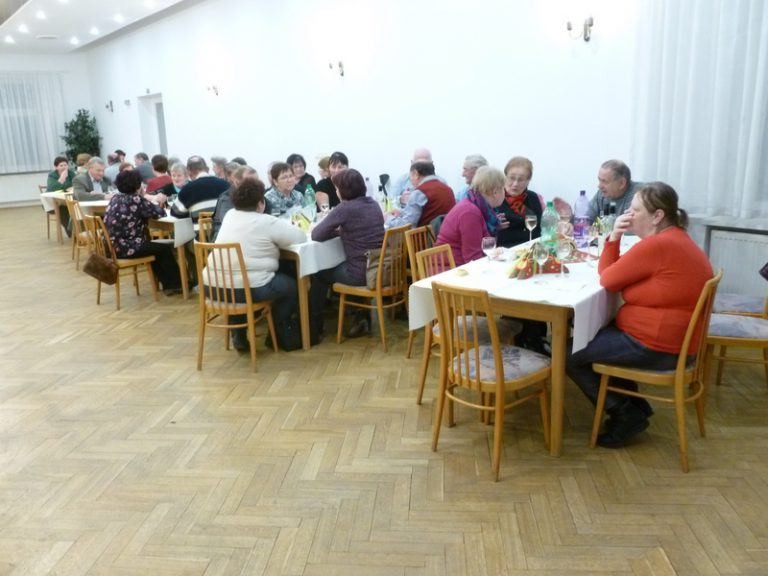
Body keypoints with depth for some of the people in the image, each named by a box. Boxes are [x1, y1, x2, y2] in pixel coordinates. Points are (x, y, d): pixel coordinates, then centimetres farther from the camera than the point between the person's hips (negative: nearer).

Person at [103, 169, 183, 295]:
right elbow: (160, 213, -5)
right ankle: (176, 284, 21)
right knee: (165, 249, 8)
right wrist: (156, 204, 16)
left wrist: (149, 203, 12)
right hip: (127, 247, -8)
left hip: (112, 246, 9)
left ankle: (168, 284, 27)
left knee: (154, 247, 27)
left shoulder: (115, 198, 10)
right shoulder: (136, 200, -13)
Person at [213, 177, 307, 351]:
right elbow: (300, 238, 3)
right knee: (291, 285, 18)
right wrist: (277, 237, 20)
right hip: (248, 289, -6)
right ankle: (276, 335, 27)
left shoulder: (229, 215, 14)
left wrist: (273, 238, 23)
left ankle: (238, 335, 33)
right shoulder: (267, 222, -5)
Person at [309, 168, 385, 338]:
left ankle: (314, 326, 30)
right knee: (333, 268, 33)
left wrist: (337, 230, 4)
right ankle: (362, 314, 27)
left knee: (319, 274, 18)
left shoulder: (345, 208, -14)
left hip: (361, 273, -7)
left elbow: (316, 235, -13)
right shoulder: (373, 204, 8)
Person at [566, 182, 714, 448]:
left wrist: (614, 237, -3)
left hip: (655, 346, -11)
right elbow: (613, 271, 12)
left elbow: (607, 279, -15)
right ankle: (633, 406, 24)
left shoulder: (657, 245, -24)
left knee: (571, 355, 0)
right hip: (672, 338, 11)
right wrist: (614, 237, -2)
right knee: (591, 338, 26)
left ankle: (627, 414, 10)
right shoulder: (674, 239, 12)